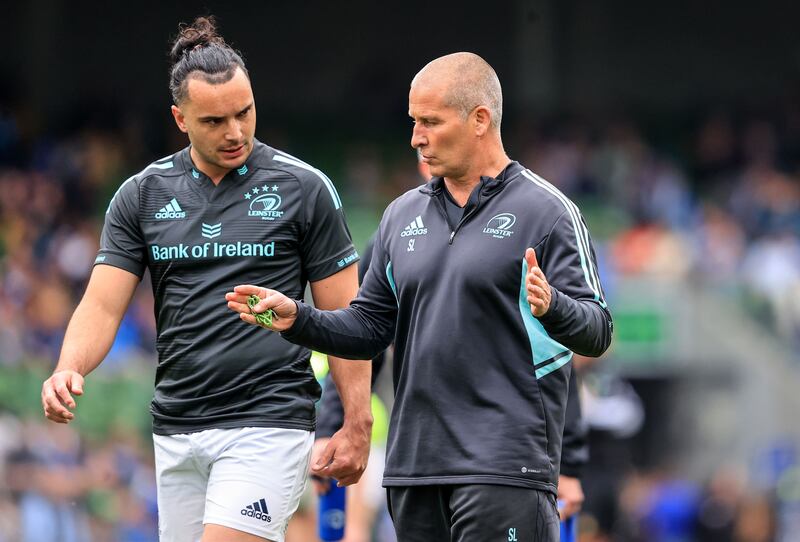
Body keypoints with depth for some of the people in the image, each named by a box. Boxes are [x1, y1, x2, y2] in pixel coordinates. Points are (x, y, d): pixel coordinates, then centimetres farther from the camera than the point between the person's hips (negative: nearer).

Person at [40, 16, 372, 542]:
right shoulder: (143, 194, 7)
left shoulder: (305, 188, -2)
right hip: (176, 433, 5)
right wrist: (69, 370, -18)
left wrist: (357, 425, -3)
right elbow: (103, 304, 2)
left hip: (268, 424, -5)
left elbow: (342, 315, 2)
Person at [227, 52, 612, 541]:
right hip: (414, 465, 6)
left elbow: (597, 331, -9)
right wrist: (297, 319, 3)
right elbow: (371, 326, 19)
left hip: (505, 467, -6)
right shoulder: (403, 215, 15)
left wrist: (550, 305, -29)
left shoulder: (547, 211, -4)